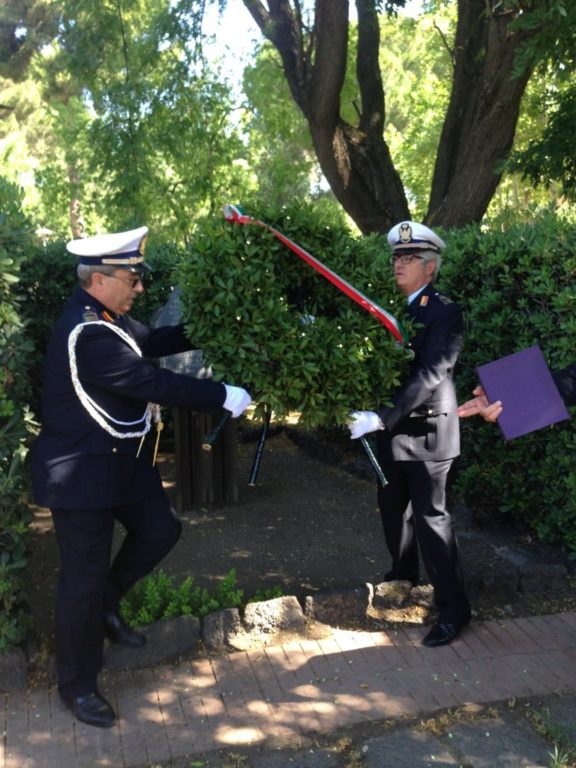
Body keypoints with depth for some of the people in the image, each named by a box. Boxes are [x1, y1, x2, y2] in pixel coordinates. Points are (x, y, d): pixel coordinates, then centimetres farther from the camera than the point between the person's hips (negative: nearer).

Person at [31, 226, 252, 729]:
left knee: (160, 531, 17)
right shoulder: (88, 335, -29)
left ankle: (105, 604, 38)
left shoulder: (105, 315, 1)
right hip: (83, 472, -10)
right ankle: (78, 685, 23)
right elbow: (155, 383, -27)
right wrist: (224, 397, -18)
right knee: (84, 575, 4)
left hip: (122, 460, 10)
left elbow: (149, 342, 14)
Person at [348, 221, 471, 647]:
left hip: (426, 432, -7)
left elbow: (430, 375, -23)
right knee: (393, 505, 20)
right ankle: (404, 572, 43)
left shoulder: (445, 313, -14)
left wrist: (382, 417, -29)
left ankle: (454, 608, 9)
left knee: (430, 516, -3)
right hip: (391, 431, 7)